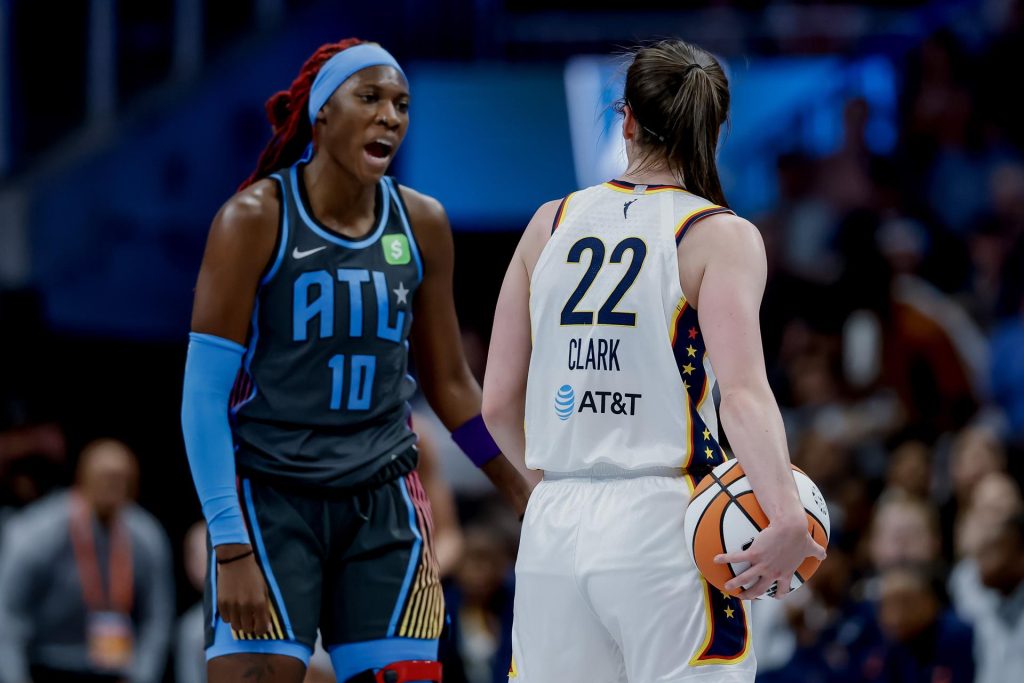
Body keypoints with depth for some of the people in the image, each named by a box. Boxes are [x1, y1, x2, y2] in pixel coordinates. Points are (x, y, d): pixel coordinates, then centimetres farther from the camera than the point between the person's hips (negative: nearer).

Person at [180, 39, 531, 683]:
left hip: (385, 505, 4)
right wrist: (231, 547, -16)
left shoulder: (421, 225, 6)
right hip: (270, 501, -4)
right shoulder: (256, 219, -8)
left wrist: (528, 498, 14)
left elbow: (450, 383, 17)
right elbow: (204, 395, -9)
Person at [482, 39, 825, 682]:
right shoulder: (721, 236, -3)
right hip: (663, 529, -4)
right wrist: (788, 519, -28)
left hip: (552, 531, 4)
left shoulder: (552, 225, 9)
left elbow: (498, 403, 11)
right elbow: (743, 390, -19)